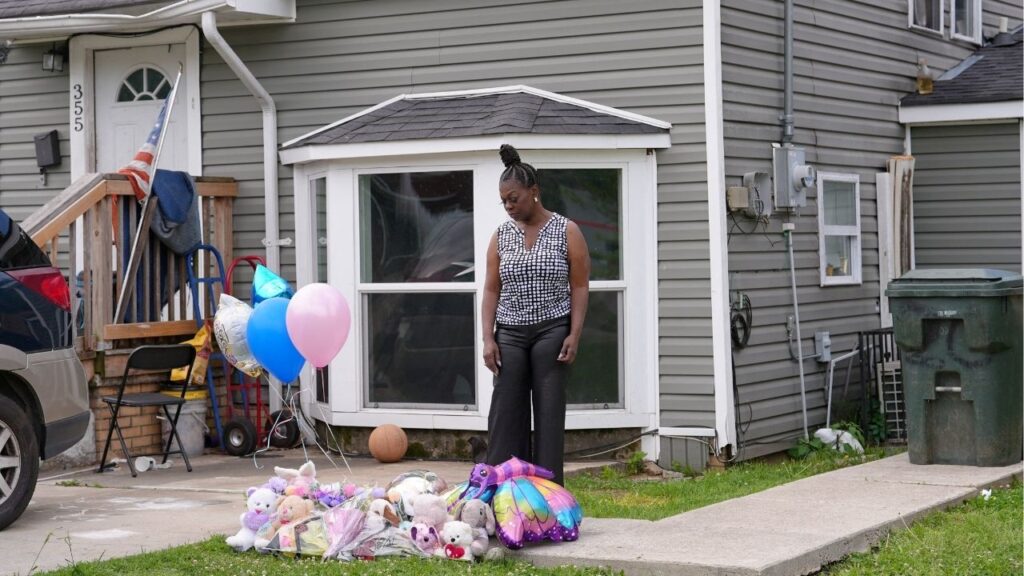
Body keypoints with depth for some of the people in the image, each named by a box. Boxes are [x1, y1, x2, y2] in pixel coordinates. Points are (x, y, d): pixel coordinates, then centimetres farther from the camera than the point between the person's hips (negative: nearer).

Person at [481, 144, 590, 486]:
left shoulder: (566, 232, 0)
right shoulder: (501, 236, 8)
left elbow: (580, 287, -2)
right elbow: (491, 290, 7)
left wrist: (574, 335, -11)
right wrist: (488, 338, -2)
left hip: (551, 331, -3)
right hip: (510, 333, 3)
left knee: (549, 412, -2)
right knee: (505, 413, -2)